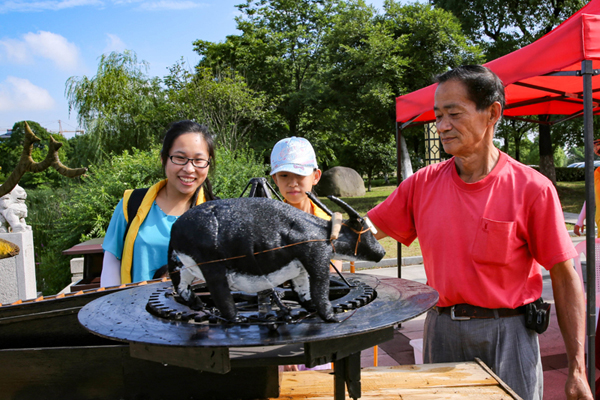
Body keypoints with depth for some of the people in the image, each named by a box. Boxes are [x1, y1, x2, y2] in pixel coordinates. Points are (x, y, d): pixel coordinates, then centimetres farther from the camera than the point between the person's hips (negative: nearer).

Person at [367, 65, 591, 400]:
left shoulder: (532, 188, -10)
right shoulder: (423, 183, 0)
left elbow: (565, 278, -7)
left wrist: (577, 370, -9)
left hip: (506, 336, -3)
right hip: (442, 331, 3)